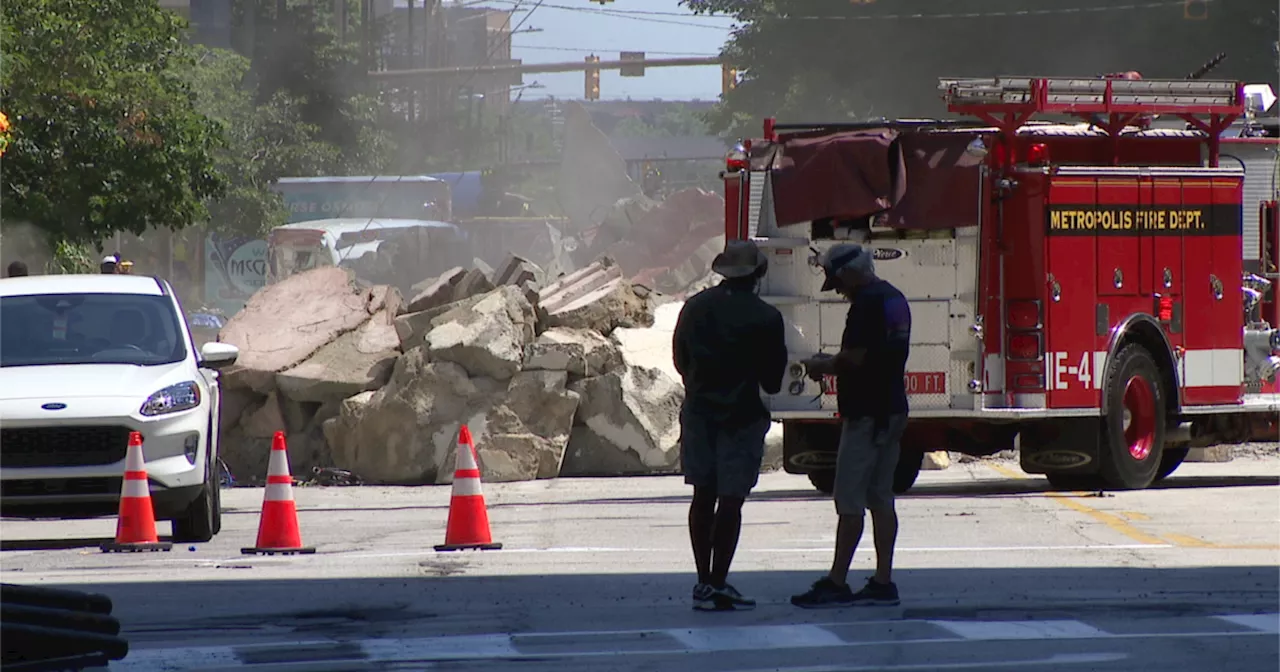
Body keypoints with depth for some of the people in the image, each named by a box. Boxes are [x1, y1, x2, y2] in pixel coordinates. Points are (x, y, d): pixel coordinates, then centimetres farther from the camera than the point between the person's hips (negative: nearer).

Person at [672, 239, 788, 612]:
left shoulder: (694, 308, 3)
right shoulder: (764, 317, -12)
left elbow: (680, 361, 13)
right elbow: (772, 379, -7)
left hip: (698, 411, 5)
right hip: (742, 414, -5)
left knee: (703, 497, 13)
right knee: (730, 500, -2)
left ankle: (704, 581, 16)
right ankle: (717, 585, -5)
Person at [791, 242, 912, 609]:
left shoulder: (867, 303, -16)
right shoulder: (894, 298, 15)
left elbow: (855, 358, -21)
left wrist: (822, 366, -2)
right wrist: (832, 363, 19)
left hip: (866, 413, -10)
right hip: (893, 410, 10)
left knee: (850, 501, -7)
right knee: (881, 499, 10)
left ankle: (836, 583, -7)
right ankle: (883, 582, 9)